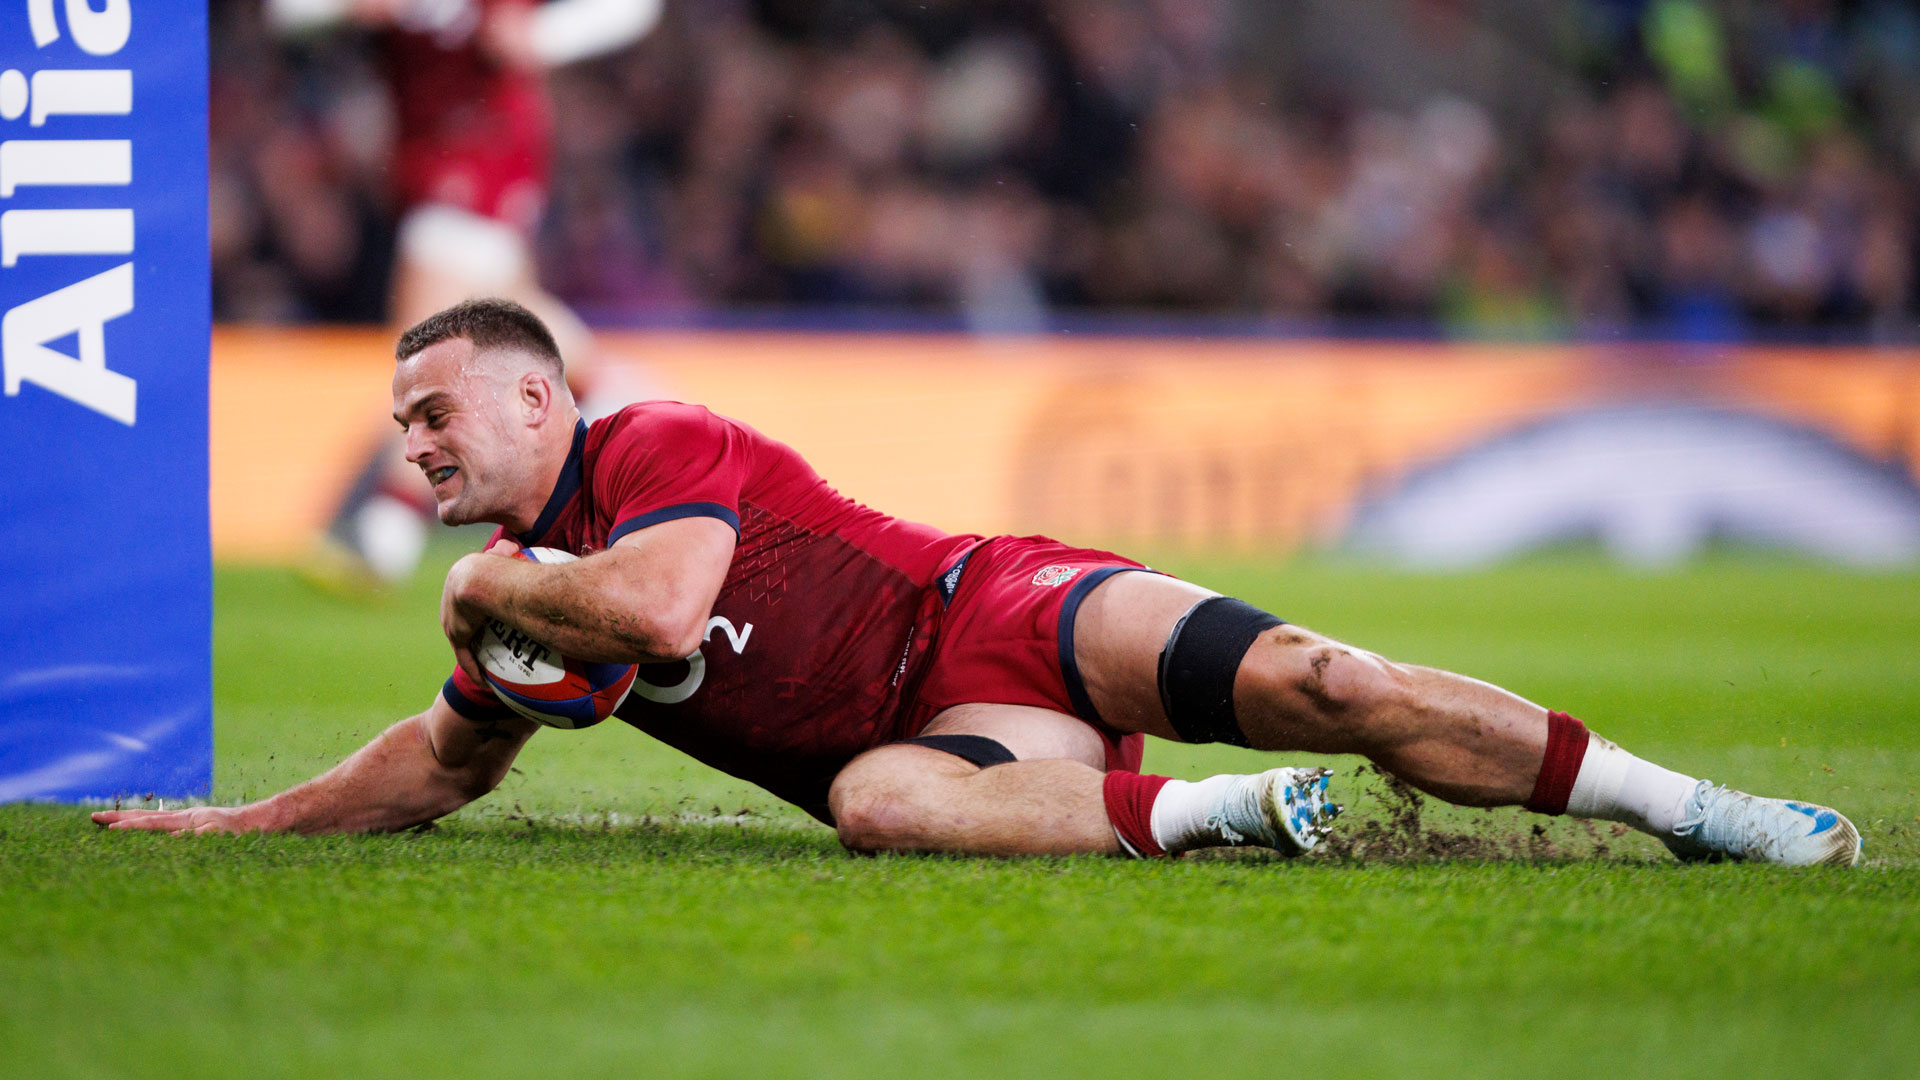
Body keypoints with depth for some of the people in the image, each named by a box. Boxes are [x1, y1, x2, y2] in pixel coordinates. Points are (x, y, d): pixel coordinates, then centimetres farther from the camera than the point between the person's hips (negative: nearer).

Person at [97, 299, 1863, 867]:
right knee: (879, 803, -32)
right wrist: (240, 822, 25)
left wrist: (505, 589, -4)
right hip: (952, 729, 5)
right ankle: (1215, 811, -22)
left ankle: (1689, 806, -18)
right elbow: (444, 761, 32)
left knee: (1309, 680, -26)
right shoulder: (517, 587, 18)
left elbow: (667, 607, -23)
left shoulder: (656, 447, -5)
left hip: (1012, 610, -5)